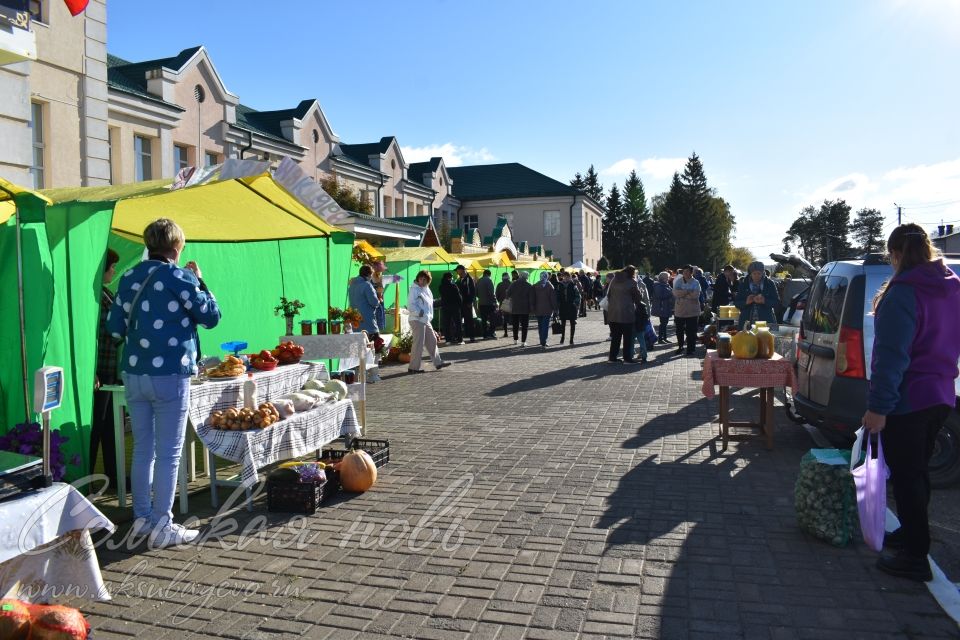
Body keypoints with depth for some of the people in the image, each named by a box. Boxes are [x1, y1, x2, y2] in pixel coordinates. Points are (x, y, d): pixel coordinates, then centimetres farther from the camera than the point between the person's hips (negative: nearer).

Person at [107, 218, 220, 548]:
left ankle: (142, 518, 24)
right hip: (169, 375, -6)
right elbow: (211, 316, -2)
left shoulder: (129, 278, 8)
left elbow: (115, 327, 10)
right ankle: (162, 527, 5)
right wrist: (199, 281, 8)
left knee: (142, 449, 15)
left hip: (133, 375, 6)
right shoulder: (179, 277, -10)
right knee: (168, 454, 0)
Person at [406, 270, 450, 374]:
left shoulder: (426, 289, 14)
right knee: (418, 343, -6)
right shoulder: (414, 289, -11)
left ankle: (438, 362, 27)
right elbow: (410, 305, -17)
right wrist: (419, 313, -20)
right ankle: (413, 367, 0)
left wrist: (430, 316, 11)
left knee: (432, 341, 15)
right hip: (417, 320, -9)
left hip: (426, 320, 9)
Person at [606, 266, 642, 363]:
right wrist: (637, 304, 18)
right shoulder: (632, 282, -7)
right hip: (627, 312, -5)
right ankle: (627, 358, 4)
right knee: (628, 336, 3)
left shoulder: (614, 280, 9)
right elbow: (637, 296, 0)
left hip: (613, 312, 5)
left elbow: (608, 294, 11)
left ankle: (612, 356, 14)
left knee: (615, 336, 12)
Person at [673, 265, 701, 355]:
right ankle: (680, 346, 30)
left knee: (691, 331, 0)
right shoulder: (678, 281, 5)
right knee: (679, 330, 13)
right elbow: (675, 292, -12)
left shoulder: (695, 283, -2)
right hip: (679, 310, 3)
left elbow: (695, 295, -18)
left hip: (692, 311, -3)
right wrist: (688, 292, -19)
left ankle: (691, 349, 10)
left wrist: (682, 293, -16)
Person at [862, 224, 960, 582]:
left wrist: (878, 405, -20)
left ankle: (916, 558, 8)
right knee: (917, 470, 21)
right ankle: (912, 533, 35)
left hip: (907, 399, -8)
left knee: (905, 476, 1)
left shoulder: (903, 293, -19)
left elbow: (891, 355, -23)